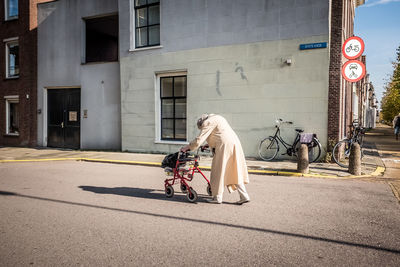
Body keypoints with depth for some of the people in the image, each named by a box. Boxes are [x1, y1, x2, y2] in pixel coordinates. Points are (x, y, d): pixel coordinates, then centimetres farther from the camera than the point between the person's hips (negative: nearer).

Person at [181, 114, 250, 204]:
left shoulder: (207, 123, -3)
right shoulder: (217, 118, 25)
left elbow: (199, 139, -6)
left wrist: (187, 147, 3)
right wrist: (211, 146, 38)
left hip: (224, 145, -9)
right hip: (234, 143, 9)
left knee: (219, 171, 2)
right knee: (235, 172, 11)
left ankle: (217, 197, 10)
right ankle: (244, 196, 9)